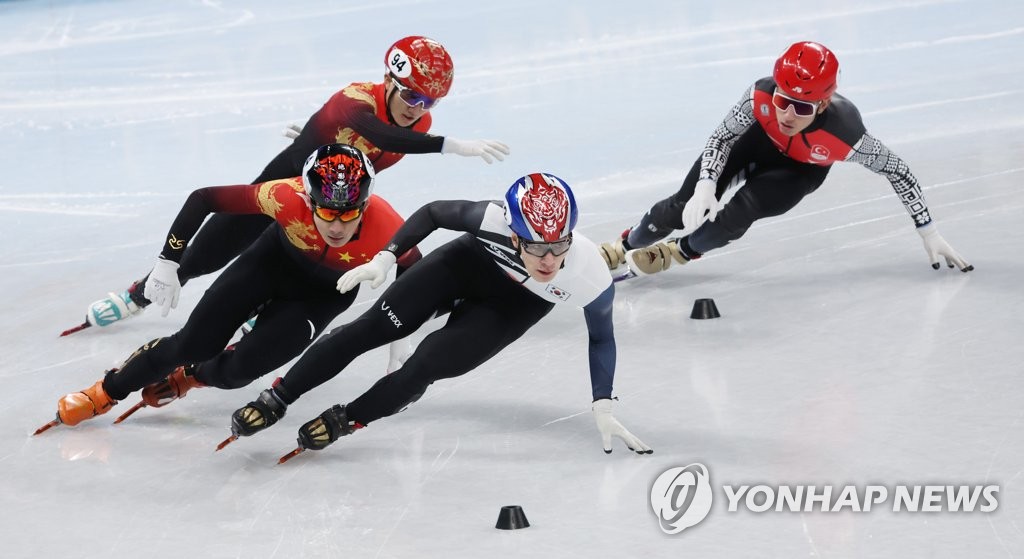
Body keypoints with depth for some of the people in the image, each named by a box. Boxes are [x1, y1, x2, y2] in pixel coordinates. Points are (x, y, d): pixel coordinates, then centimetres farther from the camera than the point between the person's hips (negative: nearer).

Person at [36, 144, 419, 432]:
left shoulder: (385, 228, -39)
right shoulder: (288, 197, -39)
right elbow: (205, 198, -26)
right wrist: (168, 261, -23)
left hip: (326, 293, 0)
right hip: (276, 258, 0)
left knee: (242, 366, -15)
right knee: (194, 343, -5)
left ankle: (187, 377, 22)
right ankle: (106, 392, 19)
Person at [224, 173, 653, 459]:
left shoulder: (592, 278, -36)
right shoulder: (492, 220, -39)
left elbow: (601, 336, -15)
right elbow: (433, 213, -19)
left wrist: (602, 406, -16)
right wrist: (385, 258, -25)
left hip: (515, 305, 0)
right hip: (469, 263, 0)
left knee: (428, 364, -17)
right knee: (375, 326, -8)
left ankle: (346, 420, 7)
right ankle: (276, 400, 4)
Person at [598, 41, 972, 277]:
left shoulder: (843, 133, -41)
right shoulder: (762, 95, -38)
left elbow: (896, 170, -26)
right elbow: (722, 137, -23)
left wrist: (928, 232, -20)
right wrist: (705, 186, -38)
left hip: (800, 170, -1)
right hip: (759, 142, 1)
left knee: (740, 213, -23)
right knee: (686, 209, -8)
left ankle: (680, 251, 7)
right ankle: (627, 244, 19)